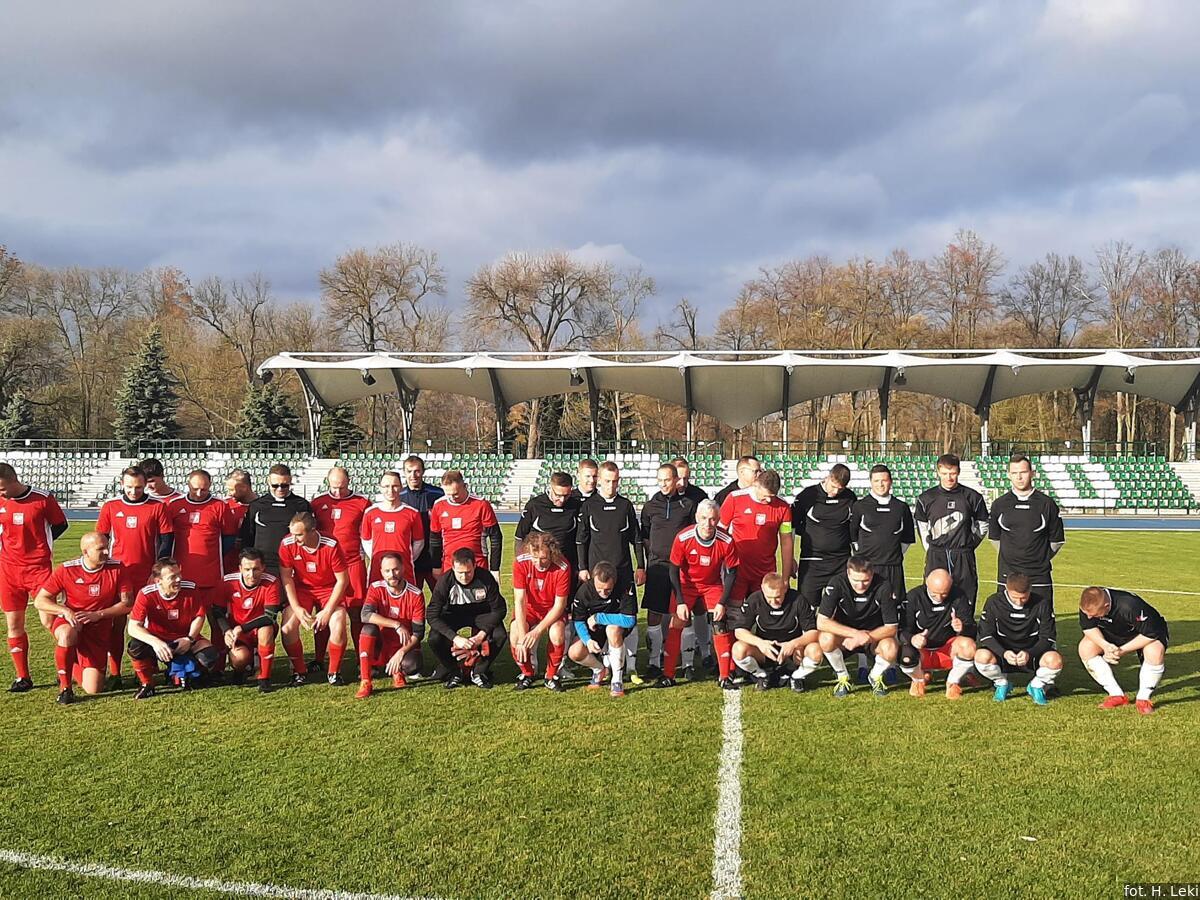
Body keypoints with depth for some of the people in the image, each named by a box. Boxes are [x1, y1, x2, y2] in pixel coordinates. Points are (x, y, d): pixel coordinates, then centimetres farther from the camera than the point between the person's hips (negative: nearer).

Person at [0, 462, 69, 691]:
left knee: (49, 619, -8)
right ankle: (22, 677, 15)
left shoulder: (43, 498, -9)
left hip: (39, 567, -4)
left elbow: (60, 525, 4)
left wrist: (38, 544, -1)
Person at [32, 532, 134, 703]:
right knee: (67, 634, -42)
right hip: (69, 621, -1)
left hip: (98, 629, 1)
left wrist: (98, 615, -18)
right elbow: (40, 601, -6)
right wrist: (65, 610, -23)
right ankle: (65, 687, -18)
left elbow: (127, 603, -6)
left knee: (93, 689, -9)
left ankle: (75, 669, 30)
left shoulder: (117, 569, -9)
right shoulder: (66, 570, -10)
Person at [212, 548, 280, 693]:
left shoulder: (270, 583, -18)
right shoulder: (228, 582, -13)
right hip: (236, 632, 1)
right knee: (240, 657, -30)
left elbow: (270, 617, -25)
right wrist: (227, 631, -23)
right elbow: (218, 612, -4)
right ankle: (239, 669, 12)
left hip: (260, 631, -1)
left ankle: (264, 679, -20)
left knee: (266, 629, -37)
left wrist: (242, 628, -30)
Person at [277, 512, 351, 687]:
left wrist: (328, 610, -19)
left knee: (338, 626, -24)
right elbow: (286, 577, -9)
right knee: (288, 627, -19)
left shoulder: (331, 546, -24)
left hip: (330, 589, -2)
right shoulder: (287, 544, -18)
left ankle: (334, 672, 0)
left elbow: (342, 580, -16)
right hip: (301, 589, 2)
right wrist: (297, 608, -17)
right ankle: (299, 671, 5)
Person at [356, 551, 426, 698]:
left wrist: (401, 653, -25)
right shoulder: (376, 588, -7)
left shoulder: (416, 594, -11)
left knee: (412, 665, -33)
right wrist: (397, 625, -32)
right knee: (369, 627, -29)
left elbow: (418, 633, -11)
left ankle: (397, 671, 6)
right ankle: (365, 682, -27)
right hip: (381, 645, 1)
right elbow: (366, 615, -26)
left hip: (404, 647, -1)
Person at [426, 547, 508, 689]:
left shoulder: (485, 578, -26)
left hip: (480, 614, 0)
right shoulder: (445, 581, -27)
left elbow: (499, 609, -18)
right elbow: (432, 615, -27)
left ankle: (479, 672, -5)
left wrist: (482, 634, -30)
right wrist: (455, 637, -39)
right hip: (453, 615, 0)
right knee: (435, 639, -29)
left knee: (500, 635, -29)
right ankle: (453, 673, -1)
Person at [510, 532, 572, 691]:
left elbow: (559, 605, -22)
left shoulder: (562, 568, -28)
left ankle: (552, 675, -3)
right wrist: (522, 637, -32)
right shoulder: (520, 563, -25)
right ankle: (527, 674, 4)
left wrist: (537, 631, -32)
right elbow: (519, 600, -25)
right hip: (529, 608, 1)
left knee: (557, 635, -31)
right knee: (515, 637, -26)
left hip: (552, 609, -1)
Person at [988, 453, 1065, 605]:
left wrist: (1041, 559, 9)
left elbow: (1057, 541, 9)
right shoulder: (999, 504, 5)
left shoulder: (1047, 504, 1)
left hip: (1039, 576, -1)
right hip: (1007, 576, 1)